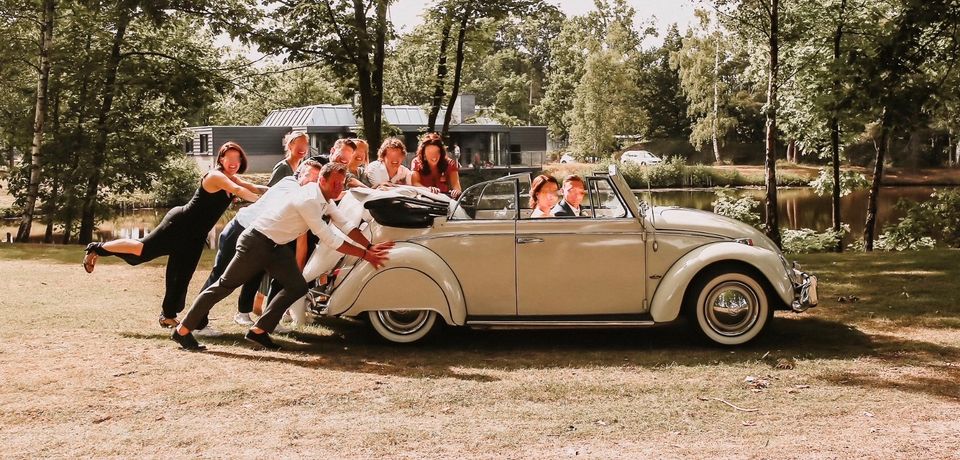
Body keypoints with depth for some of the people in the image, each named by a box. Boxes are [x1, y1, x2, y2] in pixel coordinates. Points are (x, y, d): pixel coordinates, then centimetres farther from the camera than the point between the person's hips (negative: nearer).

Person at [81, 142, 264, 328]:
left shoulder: (231, 178, 9)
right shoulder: (215, 176, -17)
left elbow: (254, 188, 5)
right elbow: (239, 191, -30)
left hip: (195, 235, 9)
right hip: (180, 223, -9)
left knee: (182, 277, 10)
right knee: (142, 250, -12)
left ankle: (168, 316, 20)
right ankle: (96, 249, 6)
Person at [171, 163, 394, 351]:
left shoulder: (324, 197, 2)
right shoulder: (309, 200, -27)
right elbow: (329, 239, -26)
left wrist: (370, 246, -3)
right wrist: (365, 255, -22)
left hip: (276, 247, 9)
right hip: (256, 242, -9)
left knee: (298, 287, 1)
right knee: (225, 285, -2)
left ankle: (259, 331, 4)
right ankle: (183, 330, 7)